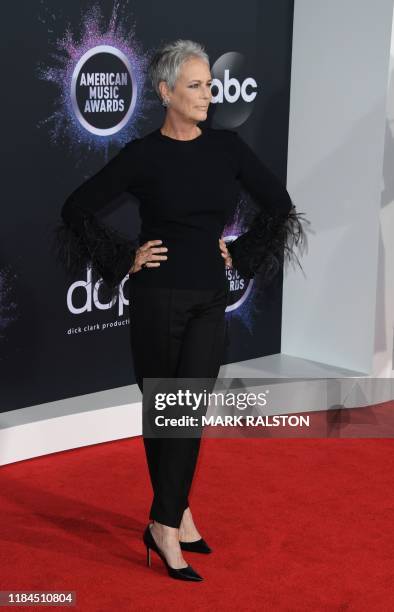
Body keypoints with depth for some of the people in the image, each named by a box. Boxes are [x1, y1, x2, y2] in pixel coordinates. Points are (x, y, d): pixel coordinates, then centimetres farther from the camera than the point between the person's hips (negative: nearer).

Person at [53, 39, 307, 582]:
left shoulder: (228, 146, 2)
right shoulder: (143, 154, -7)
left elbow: (279, 205, 10)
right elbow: (78, 208, -4)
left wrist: (240, 255, 4)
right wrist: (126, 259, -6)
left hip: (210, 299, 2)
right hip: (158, 298, -2)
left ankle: (165, 523, 4)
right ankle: (176, 512, 20)